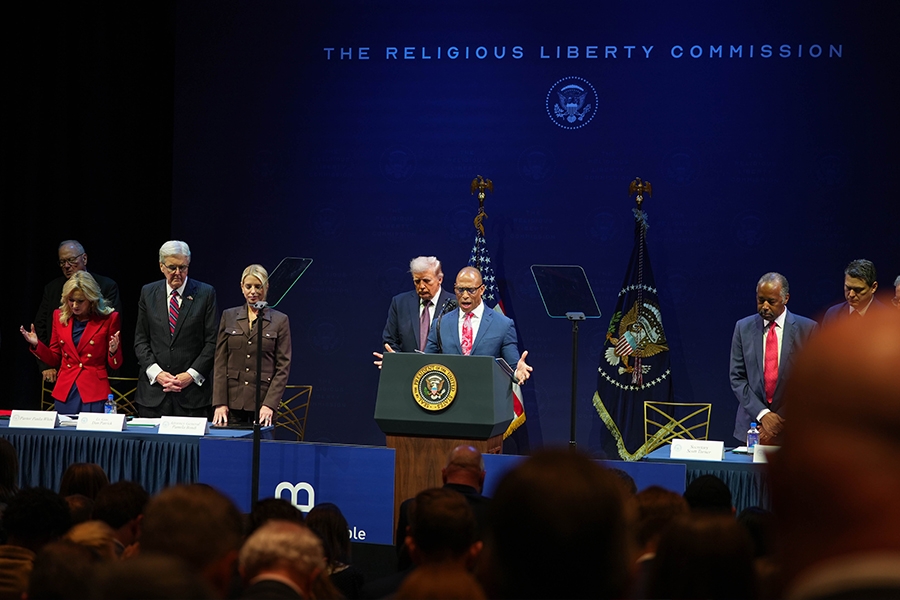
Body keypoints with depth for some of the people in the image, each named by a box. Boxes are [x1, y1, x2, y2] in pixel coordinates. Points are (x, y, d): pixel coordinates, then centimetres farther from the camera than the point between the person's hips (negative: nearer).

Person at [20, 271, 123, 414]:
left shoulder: (108, 318, -4)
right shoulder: (60, 316, 7)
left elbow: (115, 365, 1)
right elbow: (55, 359, 14)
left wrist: (113, 351, -20)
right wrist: (36, 344, 0)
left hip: (94, 394, -3)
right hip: (65, 393, 3)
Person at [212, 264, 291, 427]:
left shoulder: (280, 320, 3)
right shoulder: (228, 316, 9)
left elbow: (283, 367, -1)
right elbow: (220, 362, 6)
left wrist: (270, 404, -11)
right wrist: (220, 403, -3)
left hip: (263, 400, -2)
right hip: (233, 400, 2)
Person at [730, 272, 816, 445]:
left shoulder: (807, 329, 0)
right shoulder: (743, 327, 6)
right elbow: (737, 378, 2)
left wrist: (782, 421, -9)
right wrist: (762, 413, -10)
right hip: (752, 422, 2)